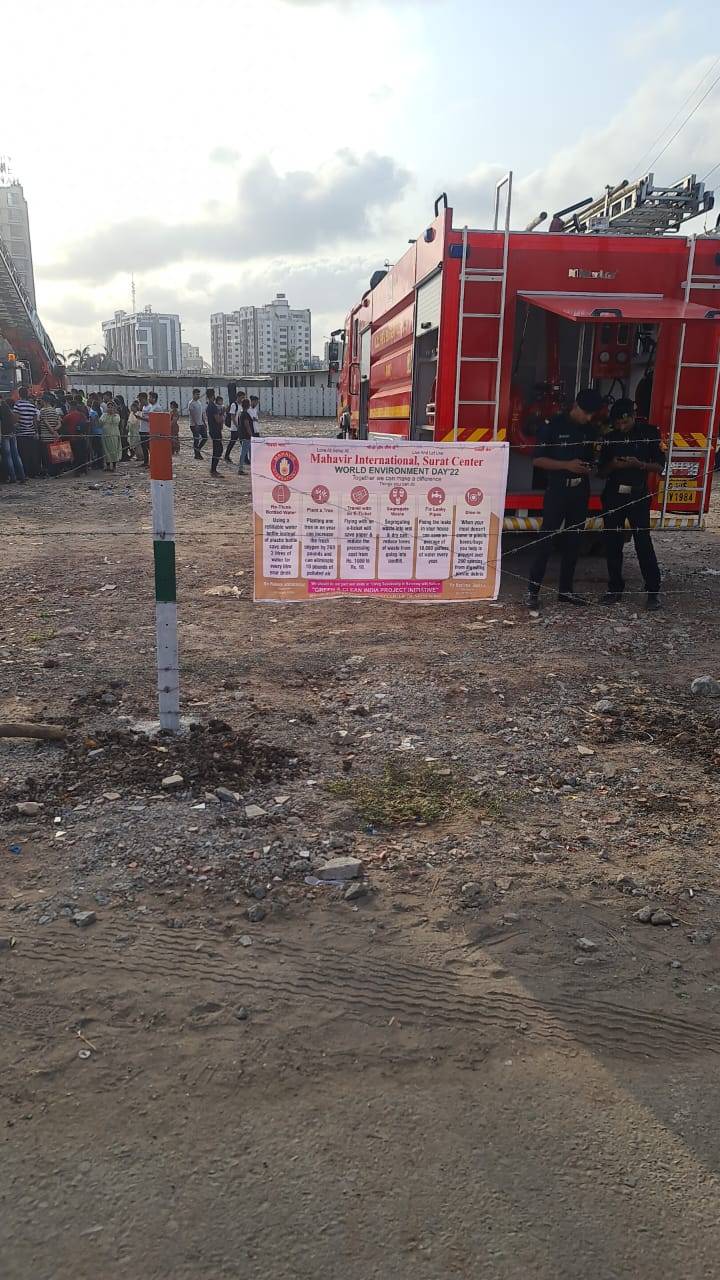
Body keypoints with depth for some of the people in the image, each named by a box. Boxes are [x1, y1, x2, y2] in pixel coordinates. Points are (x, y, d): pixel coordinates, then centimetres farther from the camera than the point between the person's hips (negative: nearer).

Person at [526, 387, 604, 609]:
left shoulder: (589, 430, 10)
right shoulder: (553, 425, -7)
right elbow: (539, 460, -9)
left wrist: (588, 467, -1)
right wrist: (567, 465, -19)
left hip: (580, 492, 6)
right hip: (557, 491, -6)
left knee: (573, 541, 9)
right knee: (546, 540, -8)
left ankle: (566, 590, 17)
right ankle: (533, 591, -4)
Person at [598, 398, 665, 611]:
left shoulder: (649, 432, -2)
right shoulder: (610, 437, 6)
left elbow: (659, 466, -2)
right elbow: (602, 471, 9)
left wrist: (640, 464, -20)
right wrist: (612, 465, -12)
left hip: (639, 495, -3)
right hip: (613, 496, 3)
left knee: (643, 542, -7)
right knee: (612, 543, 4)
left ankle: (653, 590, 1)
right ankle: (615, 588, 15)